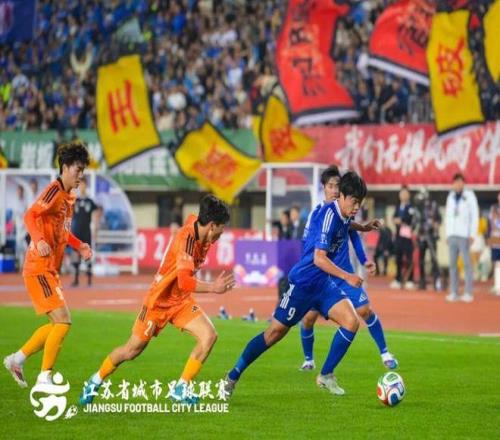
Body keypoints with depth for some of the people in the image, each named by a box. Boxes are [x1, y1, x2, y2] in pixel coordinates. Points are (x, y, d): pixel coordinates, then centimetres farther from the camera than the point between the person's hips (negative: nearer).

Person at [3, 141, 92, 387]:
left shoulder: (69, 196, 15)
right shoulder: (55, 190, -13)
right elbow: (30, 216, -25)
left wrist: (78, 246, 17)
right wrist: (39, 241, -41)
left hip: (50, 270, 10)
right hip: (39, 268, -10)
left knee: (56, 324, 16)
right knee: (63, 321, -15)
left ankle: (17, 359, 27)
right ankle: (44, 378, -10)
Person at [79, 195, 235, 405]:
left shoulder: (196, 223, -7)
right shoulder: (187, 238, -31)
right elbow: (185, 282, -40)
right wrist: (213, 288, -37)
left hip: (181, 301, 7)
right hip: (159, 300, -7)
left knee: (209, 335, -13)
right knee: (132, 350, 3)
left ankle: (181, 389, -6)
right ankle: (95, 381, 28)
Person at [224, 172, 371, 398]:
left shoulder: (343, 216, 4)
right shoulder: (329, 214, -22)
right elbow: (319, 258, -25)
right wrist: (347, 277, -24)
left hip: (323, 285, 8)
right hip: (303, 282, -7)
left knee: (351, 322, -12)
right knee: (276, 332, -1)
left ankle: (326, 376, 1)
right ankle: (233, 376, 13)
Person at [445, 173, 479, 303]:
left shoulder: (469, 196, -2)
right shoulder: (450, 197, 15)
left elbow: (475, 216, -4)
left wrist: (472, 235, -10)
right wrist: (447, 234, 13)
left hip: (464, 235, -6)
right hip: (452, 235, 6)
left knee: (467, 263, -8)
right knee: (452, 264, 3)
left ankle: (469, 293, -8)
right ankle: (453, 293, 6)